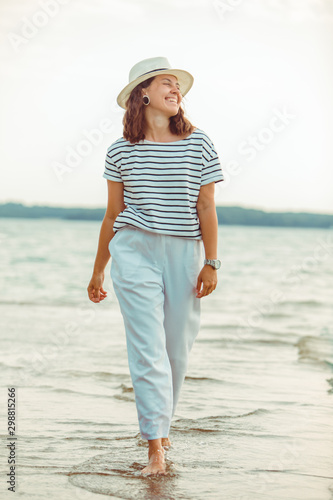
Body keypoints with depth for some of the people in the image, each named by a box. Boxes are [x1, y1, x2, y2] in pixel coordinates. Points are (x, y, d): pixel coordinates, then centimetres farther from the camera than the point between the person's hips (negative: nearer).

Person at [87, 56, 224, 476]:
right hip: (134, 252, -1)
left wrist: (211, 262, -4)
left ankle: (160, 424, 31)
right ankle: (156, 449, -9)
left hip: (184, 254, 1)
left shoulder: (198, 144, 4)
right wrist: (98, 269, 14)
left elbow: (206, 208, 3)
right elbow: (112, 213, 11)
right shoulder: (121, 150, 5)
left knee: (178, 347, 8)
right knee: (148, 348, -9)